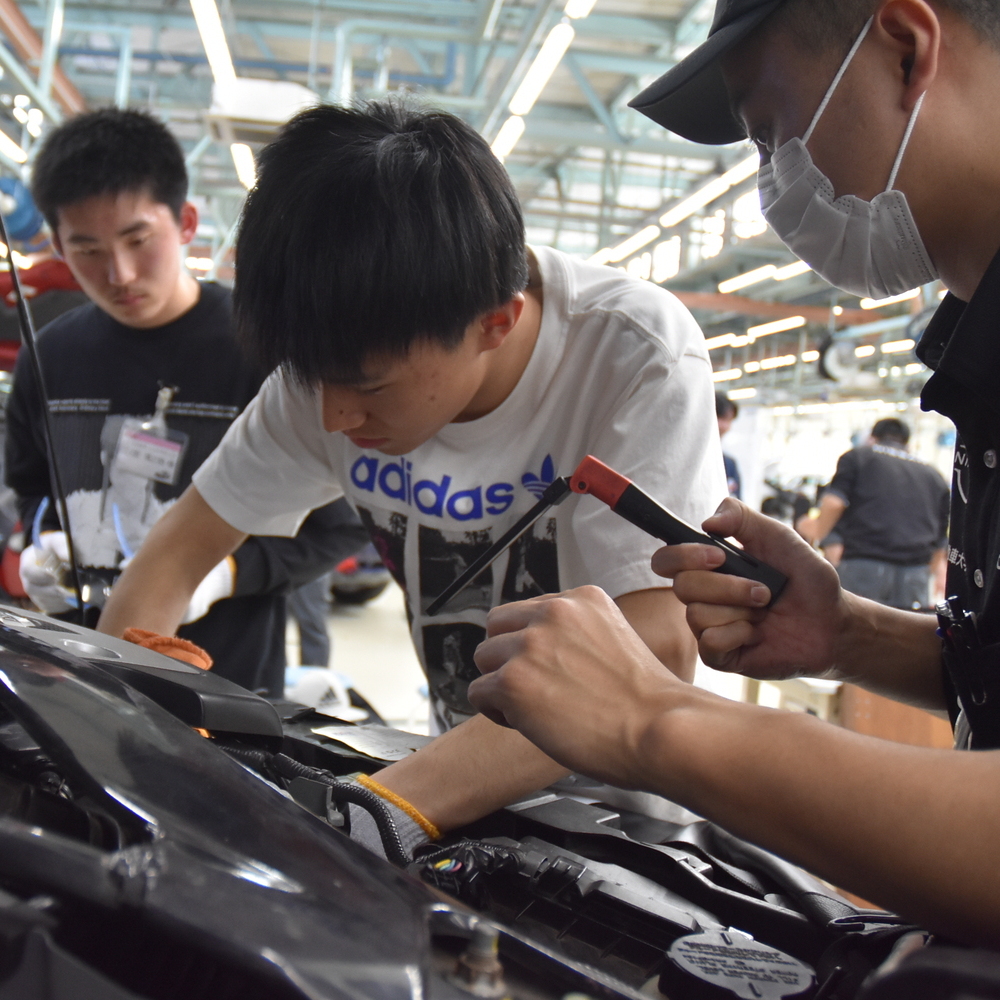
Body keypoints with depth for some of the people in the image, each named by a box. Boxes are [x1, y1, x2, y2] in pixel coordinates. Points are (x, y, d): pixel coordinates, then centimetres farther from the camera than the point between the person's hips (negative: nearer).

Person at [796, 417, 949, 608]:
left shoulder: (856, 457, 13)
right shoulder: (933, 475, 23)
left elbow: (834, 503, -3)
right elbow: (940, 543, 19)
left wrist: (818, 532, 14)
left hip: (864, 566, -3)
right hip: (916, 575, 3)